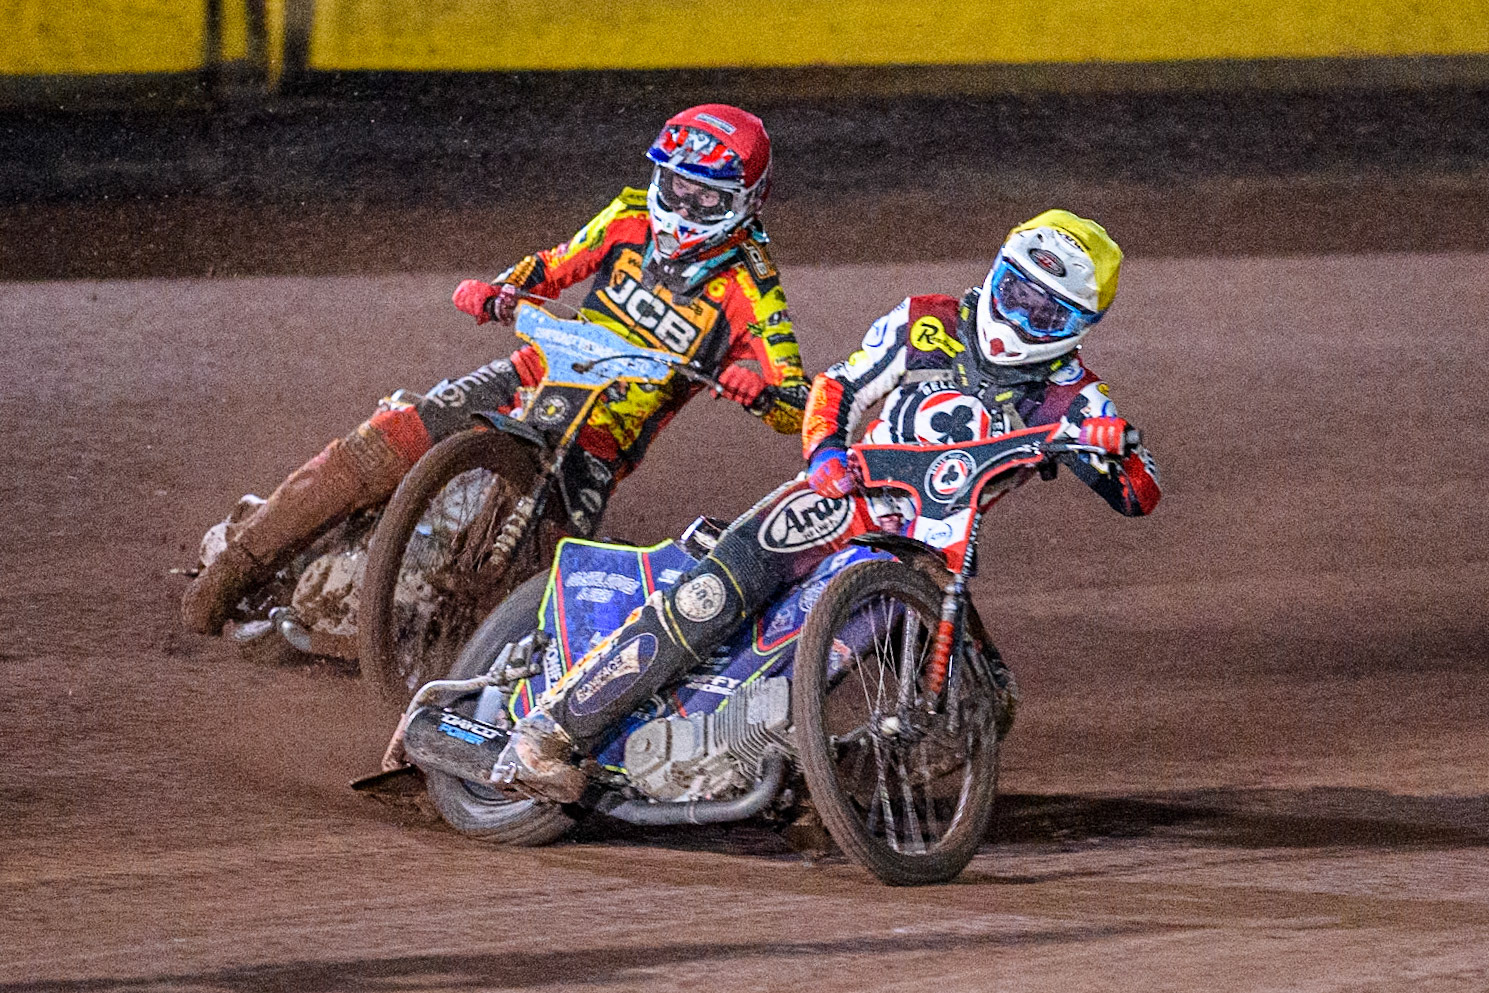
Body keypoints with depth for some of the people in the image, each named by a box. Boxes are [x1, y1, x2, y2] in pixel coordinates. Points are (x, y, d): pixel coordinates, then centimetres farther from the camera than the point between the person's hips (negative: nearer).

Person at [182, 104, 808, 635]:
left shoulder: (750, 290, -9)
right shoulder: (634, 218, 3)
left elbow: (800, 409, -13)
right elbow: (555, 266, 18)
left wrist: (761, 391, -37)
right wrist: (496, 290, -3)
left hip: (599, 447, -2)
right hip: (534, 379, 2)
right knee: (382, 445, -17)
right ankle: (238, 565, -10)